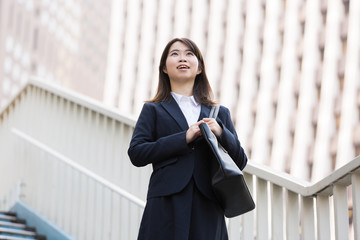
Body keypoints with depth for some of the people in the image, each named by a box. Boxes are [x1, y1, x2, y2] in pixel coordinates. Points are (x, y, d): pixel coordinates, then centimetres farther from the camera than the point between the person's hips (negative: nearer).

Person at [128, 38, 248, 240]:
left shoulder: (219, 114, 17)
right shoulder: (153, 110, 12)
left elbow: (240, 161, 13)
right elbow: (136, 153, -3)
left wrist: (221, 132, -5)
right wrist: (184, 138, -10)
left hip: (207, 208, 2)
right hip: (167, 207, -2)